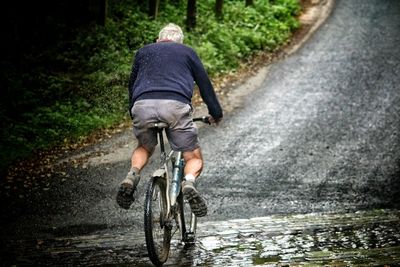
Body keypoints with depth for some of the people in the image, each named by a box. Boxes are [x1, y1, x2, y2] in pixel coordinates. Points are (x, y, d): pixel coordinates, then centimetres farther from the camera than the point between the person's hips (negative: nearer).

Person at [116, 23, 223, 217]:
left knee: (144, 147, 30)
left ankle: (132, 176, 0)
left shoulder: (143, 51, 31)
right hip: (175, 105, -2)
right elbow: (204, 83, 26)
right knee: (194, 158, 10)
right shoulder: (187, 52, 26)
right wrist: (216, 113, 36)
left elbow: (132, 83, 38)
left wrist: (132, 111, 51)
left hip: (143, 106, 2)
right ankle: (189, 183, -23)